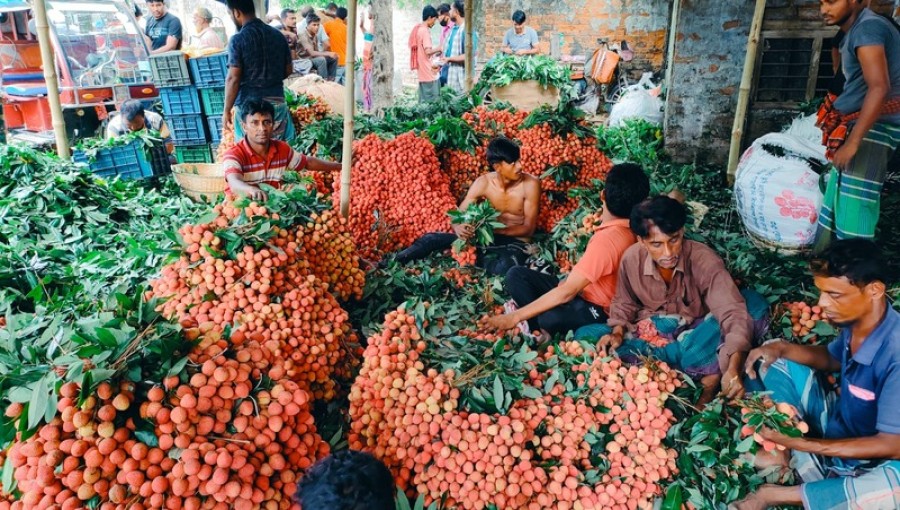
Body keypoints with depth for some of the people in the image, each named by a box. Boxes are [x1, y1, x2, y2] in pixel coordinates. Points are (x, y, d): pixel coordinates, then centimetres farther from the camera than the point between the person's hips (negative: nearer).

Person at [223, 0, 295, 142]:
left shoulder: (238, 40, -10)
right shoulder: (278, 35, 5)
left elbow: (233, 79, -13)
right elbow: (289, 69, 12)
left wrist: (227, 110, -6)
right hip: (277, 101, 5)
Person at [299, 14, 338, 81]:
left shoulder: (314, 36, 5)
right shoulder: (303, 36, -20)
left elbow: (316, 51, 4)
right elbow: (312, 53, -28)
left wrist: (329, 53, -14)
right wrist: (328, 54, -34)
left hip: (313, 58, 8)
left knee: (334, 58, -2)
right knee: (321, 60, -34)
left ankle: (331, 80, 0)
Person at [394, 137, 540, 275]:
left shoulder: (530, 184, -17)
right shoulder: (483, 182, -8)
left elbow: (528, 228, -15)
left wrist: (494, 229, -30)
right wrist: (458, 227, -32)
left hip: (516, 242, -3)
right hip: (487, 237, 3)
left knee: (505, 267, -42)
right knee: (430, 239, -20)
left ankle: (479, 259, -11)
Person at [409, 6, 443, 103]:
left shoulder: (417, 29, 14)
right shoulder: (425, 31, -14)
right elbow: (428, 51, -23)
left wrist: (435, 53, 17)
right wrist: (438, 49, -7)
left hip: (422, 72, 9)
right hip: (428, 73, -9)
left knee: (424, 100, 11)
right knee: (433, 101, -6)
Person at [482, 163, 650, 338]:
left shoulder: (606, 239, -30)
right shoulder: (631, 227, -3)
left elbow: (567, 292, -31)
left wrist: (515, 316, -26)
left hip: (598, 310, -10)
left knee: (551, 318, -43)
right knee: (516, 275, -3)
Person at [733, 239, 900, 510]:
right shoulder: (856, 319, -13)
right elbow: (833, 359, 11)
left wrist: (801, 443, -29)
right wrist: (781, 347, -9)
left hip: (873, 460, -7)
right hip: (837, 425, 7)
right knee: (775, 359, 4)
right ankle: (798, 461, -12)